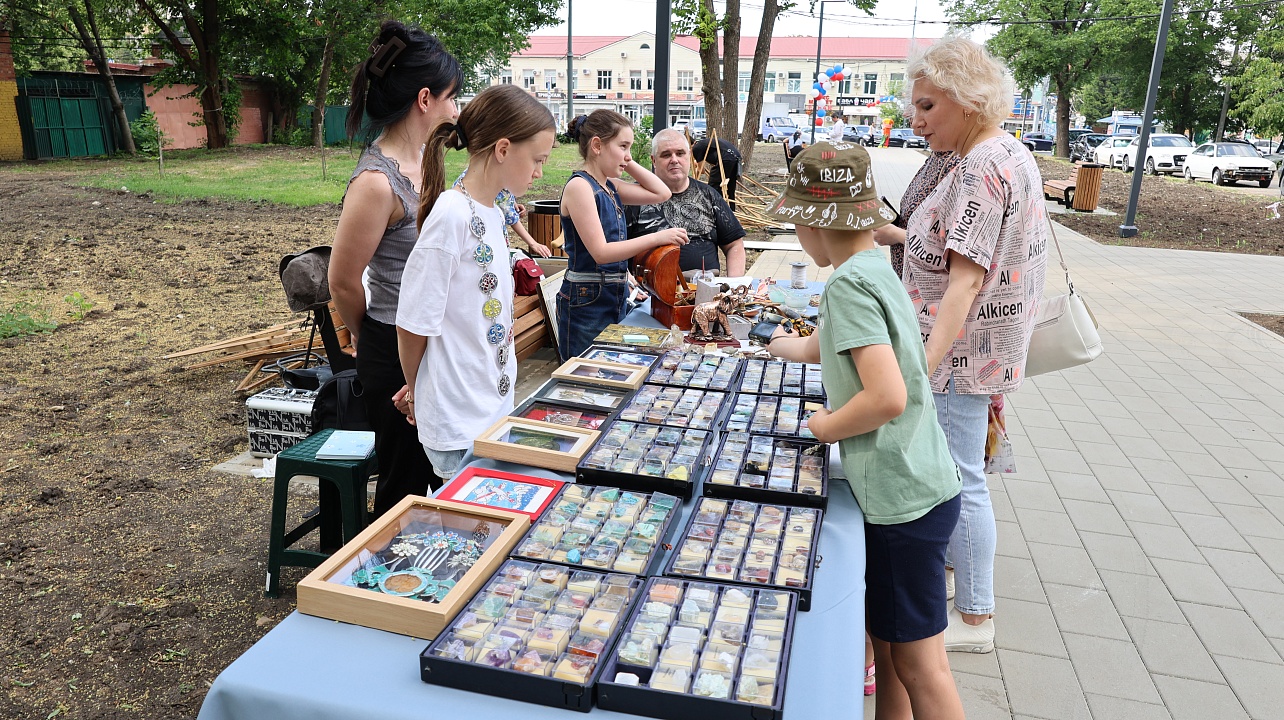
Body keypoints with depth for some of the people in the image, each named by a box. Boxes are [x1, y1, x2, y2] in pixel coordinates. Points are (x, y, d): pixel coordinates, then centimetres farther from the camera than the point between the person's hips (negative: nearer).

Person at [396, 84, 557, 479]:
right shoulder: (451, 216, -20)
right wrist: (417, 389, 0)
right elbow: (414, 323, -16)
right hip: (460, 424, -8)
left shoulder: (493, 214, 7)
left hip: (496, 408, 8)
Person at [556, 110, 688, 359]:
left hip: (614, 298, 9)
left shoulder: (610, 187, 10)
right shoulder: (579, 186, -14)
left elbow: (661, 193, 14)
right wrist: (656, 238, -23)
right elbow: (601, 252, -21)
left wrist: (628, 164, 7)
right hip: (585, 302, -8)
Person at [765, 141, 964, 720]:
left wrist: (826, 427, -12)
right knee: (886, 639, 20)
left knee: (918, 665, 5)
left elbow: (887, 396, -29)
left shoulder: (848, 283, -19)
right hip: (907, 486, 9)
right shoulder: (875, 268, 10)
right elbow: (839, 345, 30)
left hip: (902, 495, -9)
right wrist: (795, 347, 47)